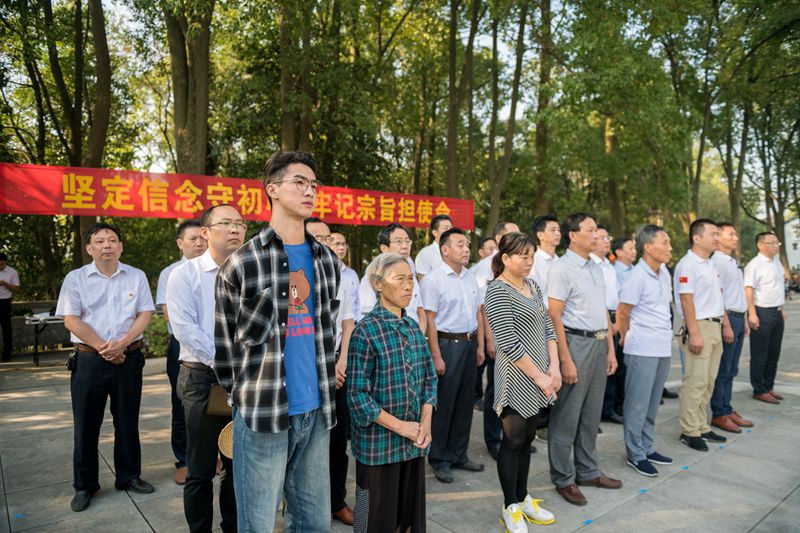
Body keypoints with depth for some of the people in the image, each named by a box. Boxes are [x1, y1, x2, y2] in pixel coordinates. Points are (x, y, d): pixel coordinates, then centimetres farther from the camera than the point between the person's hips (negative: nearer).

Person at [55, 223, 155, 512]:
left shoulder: (136, 276, 4)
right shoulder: (75, 278, 1)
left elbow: (145, 314, 0)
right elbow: (71, 320, -6)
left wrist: (121, 344, -14)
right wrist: (103, 348, -13)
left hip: (128, 358, 1)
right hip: (89, 359, -1)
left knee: (127, 421, 11)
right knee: (86, 423, 7)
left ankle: (128, 476, 25)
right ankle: (84, 486, 21)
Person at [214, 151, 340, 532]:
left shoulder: (327, 260, 9)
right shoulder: (242, 262, -7)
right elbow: (224, 342, 1)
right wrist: (248, 397, 6)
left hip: (316, 412, 5)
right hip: (263, 414, -4)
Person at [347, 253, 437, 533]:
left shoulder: (413, 327, 6)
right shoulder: (366, 330, -14)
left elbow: (429, 376, 9)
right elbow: (357, 394, -16)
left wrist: (425, 421, -4)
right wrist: (399, 426, -15)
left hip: (414, 442, 6)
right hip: (378, 442, -5)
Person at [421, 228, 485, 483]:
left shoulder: (470, 277, 10)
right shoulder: (433, 279, -10)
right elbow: (430, 320, -13)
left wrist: (480, 346, 11)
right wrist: (436, 356, -16)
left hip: (469, 344, 7)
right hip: (447, 344, -6)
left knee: (465, 403, 14)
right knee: (444, 404, 3)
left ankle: (458, 454, 29)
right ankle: (440, 460, 19)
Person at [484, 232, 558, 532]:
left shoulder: (533, 286, 10)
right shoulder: (498, 291, -15)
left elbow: (548, 328, 12)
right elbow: (508, 344, -20)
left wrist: (554, 367, 0)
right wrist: (539, 376, -15)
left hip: (538, 377, 7)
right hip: (516, 379, -7)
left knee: (527, 439, 17)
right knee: (513, 440, 4)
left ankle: (522, 498, 32)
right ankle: (510, 507, 20)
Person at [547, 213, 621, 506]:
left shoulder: (596, 268, 13)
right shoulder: (562, 269, -12)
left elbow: (604, 311, 17)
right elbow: (554, 317, -16)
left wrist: (611, 349, 13)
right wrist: (565, 360, -18)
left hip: (600, 343, 8)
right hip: (576, 342, -8)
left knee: (591, 414, 17)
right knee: (567, 415, 2)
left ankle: (588, 471, 31)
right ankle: (563, 478, 16)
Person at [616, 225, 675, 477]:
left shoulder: (664, 273, 9)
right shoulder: (637, 277, -16)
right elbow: (622, 314, -10)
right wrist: (627, 340, 3)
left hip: (663, 347, 8)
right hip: (643, 350, -8)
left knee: (653, 402, 16)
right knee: (638, 404, 2)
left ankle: (647, 448, 29)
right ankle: (635, 454, 13)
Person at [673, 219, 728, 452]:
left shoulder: (710, 265, 17)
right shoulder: (687, 265, -12)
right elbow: (686, 301, -17)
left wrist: (724, 323, 16)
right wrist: (694, 334, -21)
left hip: (715, 327, 9)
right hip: (699, 327, -9)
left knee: (708, 381, 13)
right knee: (696, 382, -5)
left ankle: (701, 427, 23)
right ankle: (689, 431, 4)